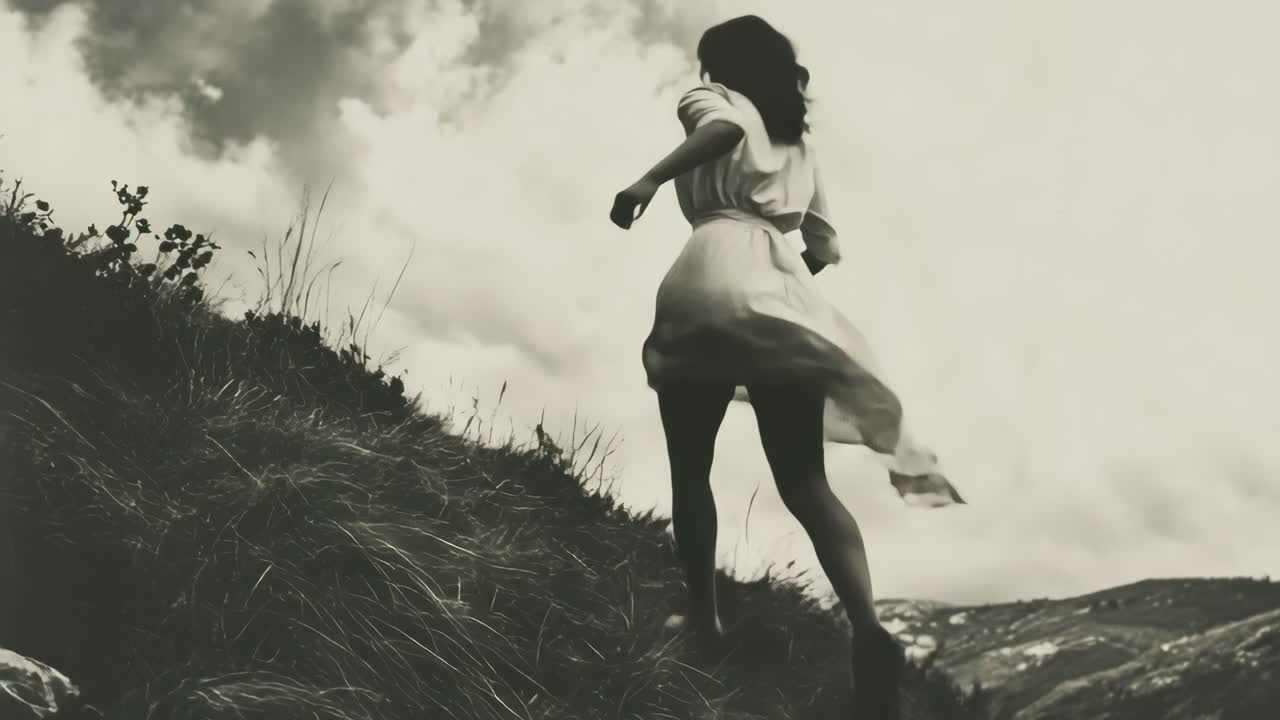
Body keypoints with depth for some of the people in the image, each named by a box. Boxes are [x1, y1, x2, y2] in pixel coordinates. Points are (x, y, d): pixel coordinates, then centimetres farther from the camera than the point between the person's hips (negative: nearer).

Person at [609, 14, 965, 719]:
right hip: (787, 297, 5)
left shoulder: (714, 100, 15)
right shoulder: (800, 138, 33)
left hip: (720, 277, -5)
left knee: (690, 467, 10)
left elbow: (723, 128, -12)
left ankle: (703, 614, 10)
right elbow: (825, 246, 33)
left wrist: (649, 180, -25)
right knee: (805, 484, -2)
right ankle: (868, 628, -21)